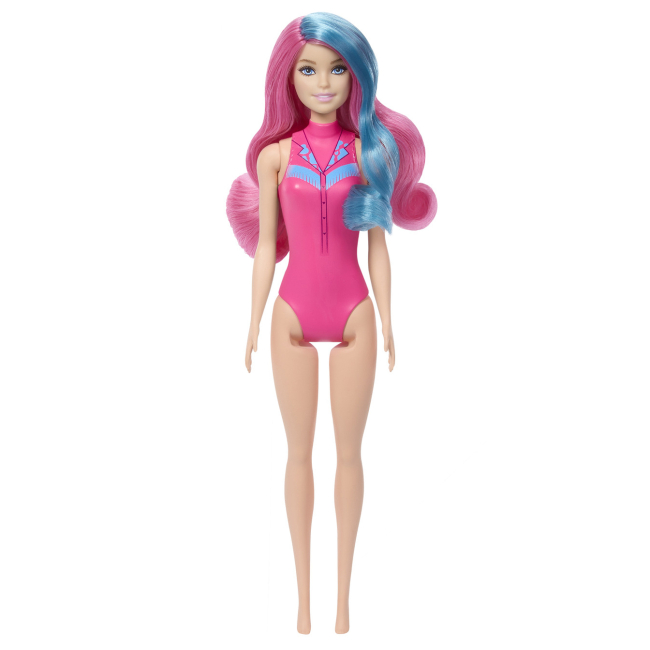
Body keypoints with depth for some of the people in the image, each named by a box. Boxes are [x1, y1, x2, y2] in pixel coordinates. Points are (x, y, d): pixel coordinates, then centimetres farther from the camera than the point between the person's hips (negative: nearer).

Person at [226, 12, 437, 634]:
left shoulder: (368, 150, 1)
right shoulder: (276, 154, 1)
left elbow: (377, 244, 2)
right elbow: (266, 246, 3)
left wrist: (387, 321, 1)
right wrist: (253, 323, 1)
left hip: (353, 312, 0)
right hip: (294, 312, 1)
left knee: (348, 451, 8)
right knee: (299, 453, 9)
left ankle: (344, 595, 22)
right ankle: (302, 596, 22)